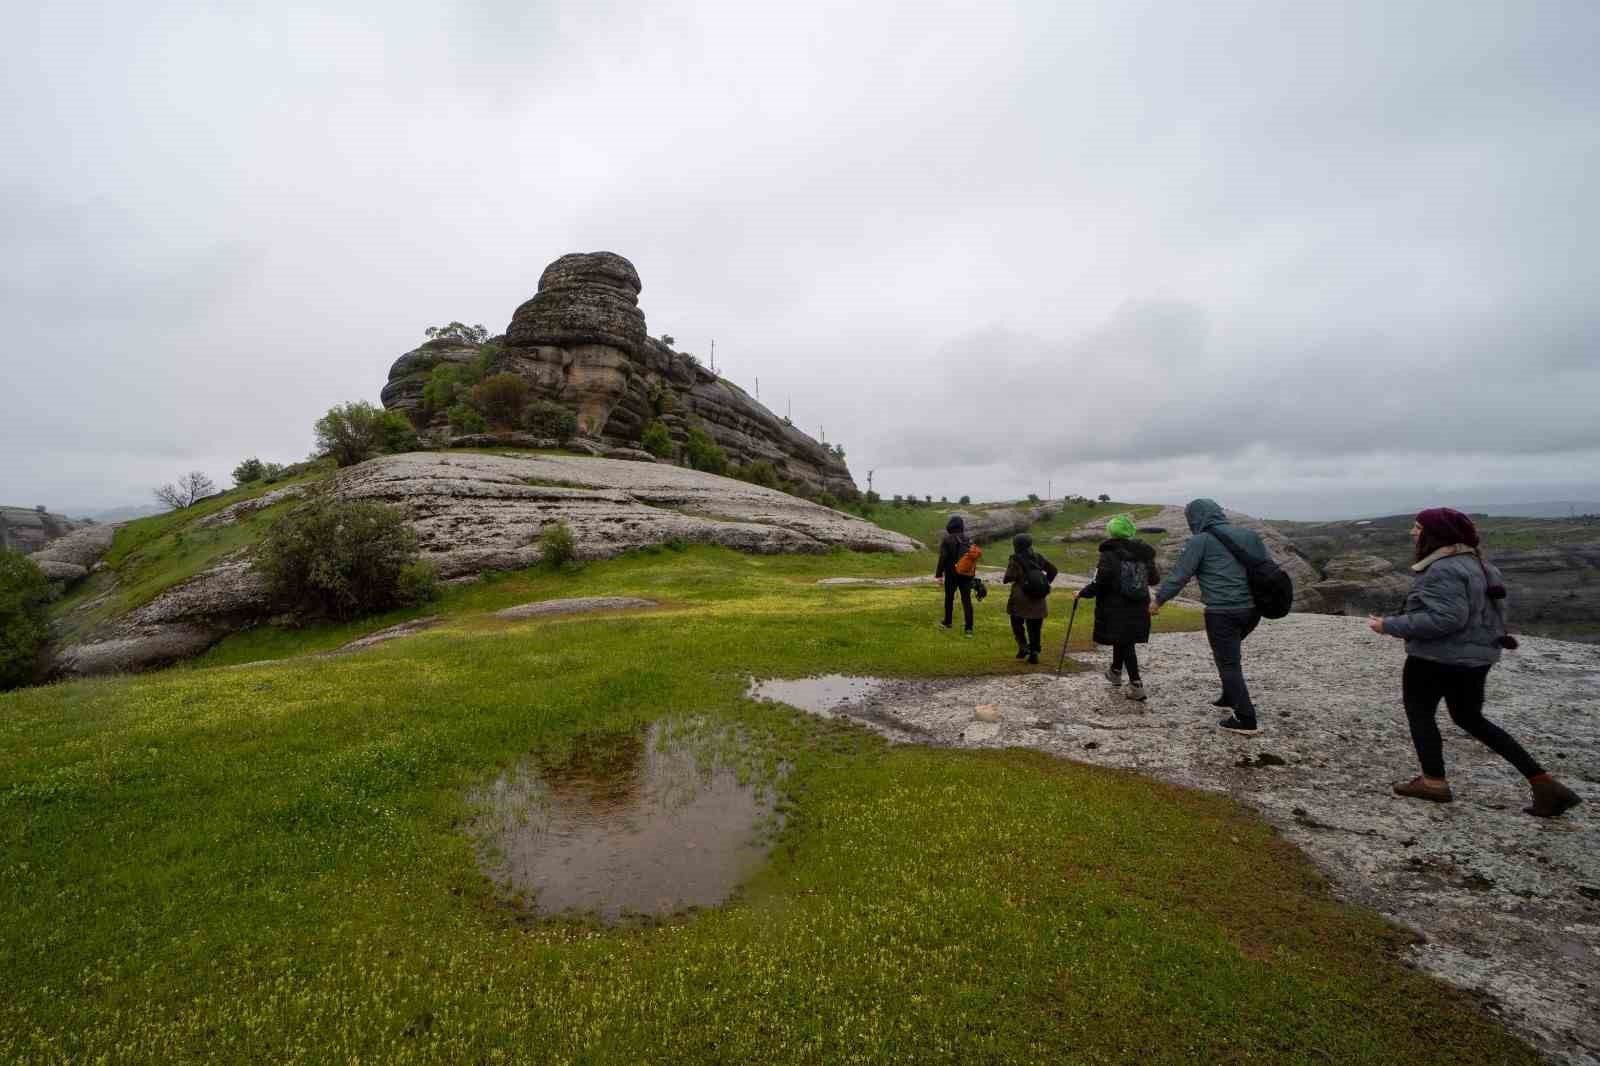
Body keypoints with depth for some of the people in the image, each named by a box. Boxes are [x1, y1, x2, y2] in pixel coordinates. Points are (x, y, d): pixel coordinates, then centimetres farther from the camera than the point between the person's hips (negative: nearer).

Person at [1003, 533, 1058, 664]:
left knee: (1017, 624, 15)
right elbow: (1053, 570, 11)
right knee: (1035, 627, 10)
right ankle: (1034, 652, 10)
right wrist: (1045, 583, 17)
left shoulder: (1015, 559, -10)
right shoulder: (1038, 557, 7)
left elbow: (1009, 578, -19)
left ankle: (1023, 646, 1)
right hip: (1038, 599, 4)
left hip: (1020, 599, -4)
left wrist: (1005, 579, 3)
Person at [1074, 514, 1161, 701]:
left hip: (1116, 609, -5)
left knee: (1124, 644, 6)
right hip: (1139, 610, 5)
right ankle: (1115, 672, 38)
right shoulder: (1144, 553, 1)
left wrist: (1081, 593, -5)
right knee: (1122, 640, 20)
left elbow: (1100, 583, -19)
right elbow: (1154, 579, 10)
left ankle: (1136, 686, 7)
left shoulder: (1109, 554, -14)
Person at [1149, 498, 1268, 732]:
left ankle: (1245, 718, 3)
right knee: (1231, 652, 27)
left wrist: (1158, 600, 1)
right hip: (1253, 608, 7)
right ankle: (1230, 696, 37)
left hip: (1222, 612, -7)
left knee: (1228, 663, 2)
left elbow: (1180, 574, -7)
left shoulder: (1201, 541, -6)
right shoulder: (1249, 534, 12)